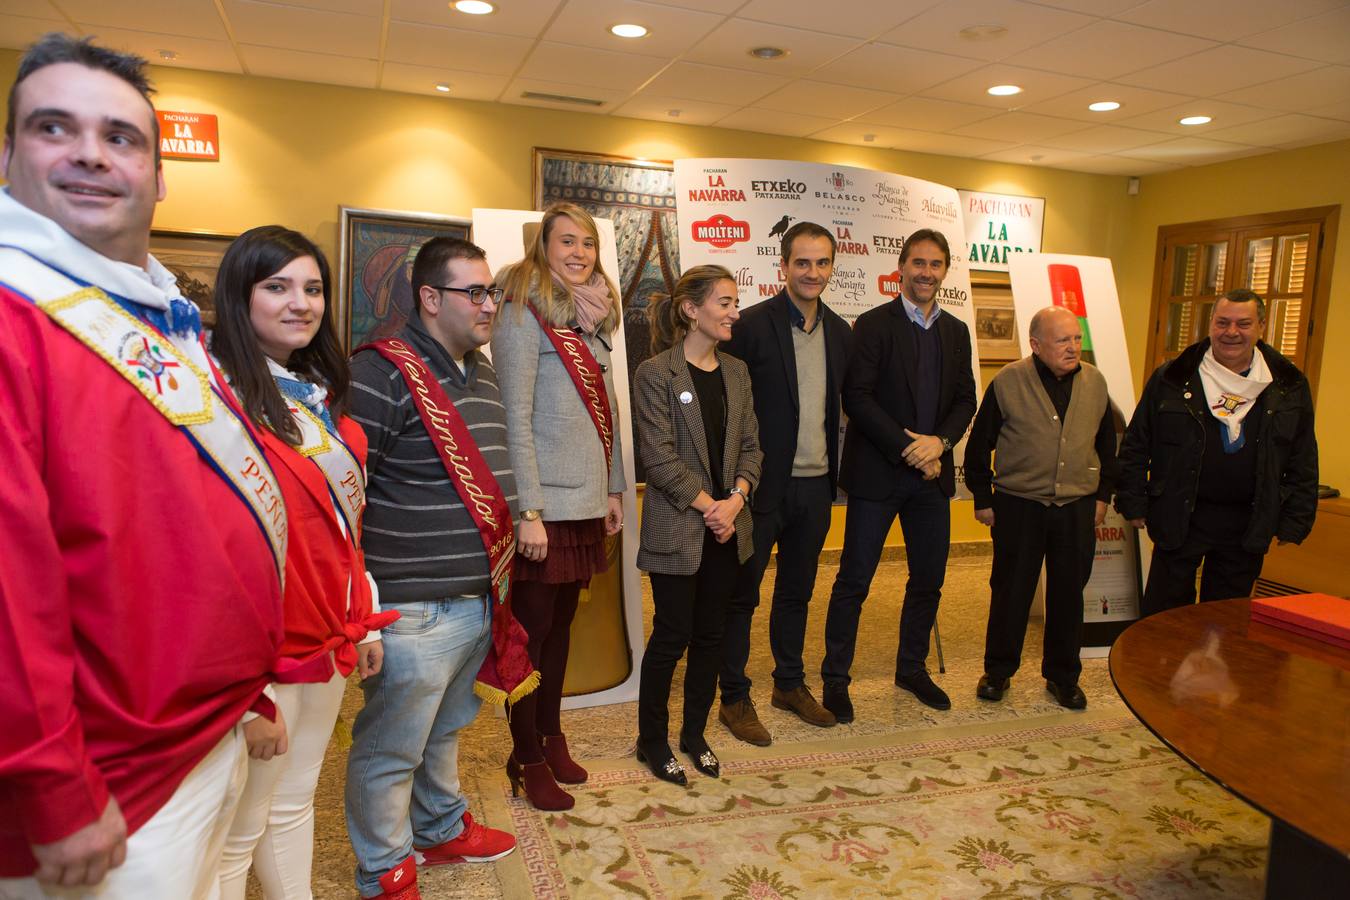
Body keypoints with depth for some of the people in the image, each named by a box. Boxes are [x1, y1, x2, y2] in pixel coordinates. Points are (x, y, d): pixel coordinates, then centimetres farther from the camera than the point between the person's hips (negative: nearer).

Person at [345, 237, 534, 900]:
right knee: (391, 749, 10)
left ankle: (441, 831, 47)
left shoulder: (481, 373, 12)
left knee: (445, 729, 26)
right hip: (416, 610, -8)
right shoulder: (384, 372, -15)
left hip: (482, 598, 8)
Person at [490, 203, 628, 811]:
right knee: (533, 629, 4)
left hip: (587, 503, 7)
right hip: (545, 506, -7)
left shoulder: (594, 318, 14)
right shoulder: (523, 317, -9)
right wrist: (530, 512, -18)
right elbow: (515, 420, -15)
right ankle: (527, 759, 19)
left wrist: (614, 488, 14)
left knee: (561, 624, 16)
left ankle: (551, 734, 32)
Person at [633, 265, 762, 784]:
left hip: (727, 526, 6)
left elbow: (750, 445, 7)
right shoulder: (655, 373, -9)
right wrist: (708, 506, -14)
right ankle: (652, 740, 22)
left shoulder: (736, 372, 9)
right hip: (677, 529, -6)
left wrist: (735, 499, -8)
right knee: (672, 636, 3)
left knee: (710, 634, 12)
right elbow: (660, 456, -13)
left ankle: (695, 733, 29)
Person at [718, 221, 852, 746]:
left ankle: (790, 684, 34)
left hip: (815, 485, 6)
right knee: (743, 594, 6)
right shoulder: (752, 325, -11)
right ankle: (734, 699, 19)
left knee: (796, 592, 18)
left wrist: (834, 472, 12)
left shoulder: (840, 333, 8)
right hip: (765, 483, -6)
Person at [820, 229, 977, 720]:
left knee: (928, 580, 14)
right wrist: (908, 450, -17)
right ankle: (835, 678, 16)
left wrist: (939, 441, -10)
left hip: (932, 474, 6)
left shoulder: (956, 331, 11)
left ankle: (912, 668, 33)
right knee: (854, 582, 1)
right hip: (877, 473, -5)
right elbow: (857, 398, -13)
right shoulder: (873, 324, -6)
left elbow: (965, 399, 9)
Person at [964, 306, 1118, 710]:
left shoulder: (1095, 382, 4)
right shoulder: (1008, 382, -8)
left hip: (1077, 509, 3)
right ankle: (998, 670, 24)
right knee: (1010, 591, 7)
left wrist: (1103, 494, 13)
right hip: (1019, 506, -3)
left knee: (1069, 594, 11)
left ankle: (1062, 676, 28)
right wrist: (983, 499, -2)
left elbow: (1107, 442, 15)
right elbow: (979, 443, -3)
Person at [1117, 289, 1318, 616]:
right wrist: (1133, 503, -2)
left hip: (1247, 524, 2)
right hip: (1179, 516, -2)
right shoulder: (1173, 378, -3)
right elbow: (1136, 445, 0)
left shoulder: (1289, 386, 2)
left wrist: (1295, 521, 3)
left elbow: (1303, 462, 7)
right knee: (1163, 614, 6)